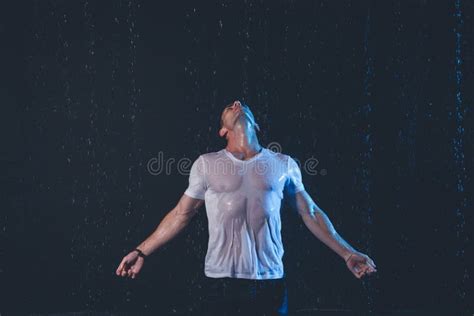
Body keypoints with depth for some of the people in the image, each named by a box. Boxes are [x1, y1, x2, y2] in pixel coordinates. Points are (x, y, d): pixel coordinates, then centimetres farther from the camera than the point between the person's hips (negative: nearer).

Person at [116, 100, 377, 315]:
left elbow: (310, 213, 11)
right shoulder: (206, 164, 4)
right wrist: (142, 252, 6)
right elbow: (180, 215, 10)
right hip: (221, 282, -1)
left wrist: (347, 253, 8)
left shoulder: (283, 165, 6)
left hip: (270, 282, 1)